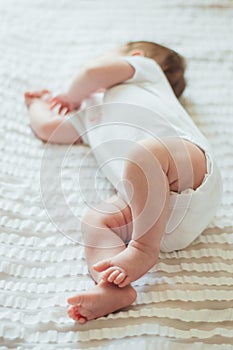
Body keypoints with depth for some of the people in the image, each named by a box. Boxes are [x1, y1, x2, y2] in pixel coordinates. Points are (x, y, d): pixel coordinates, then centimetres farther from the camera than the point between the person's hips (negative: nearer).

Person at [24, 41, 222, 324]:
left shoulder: (145, 68, 25)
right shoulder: (91, 114, 45)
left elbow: (94, 71, 8)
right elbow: (48, 129, 51)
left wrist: (73, 97, 27)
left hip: (191, 170, -6)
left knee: (144, 152, -33)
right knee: (95, 220, -15)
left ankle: (144, 249, -29)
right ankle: (114, 288, -37)